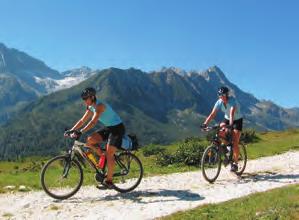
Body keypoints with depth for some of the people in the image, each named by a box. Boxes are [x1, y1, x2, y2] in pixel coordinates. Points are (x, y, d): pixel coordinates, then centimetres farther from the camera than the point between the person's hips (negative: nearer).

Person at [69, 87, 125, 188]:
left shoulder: (100, 105, -23)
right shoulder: (91, 108, 4)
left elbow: (93, 122, -34)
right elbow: (82, 121, 7)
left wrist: (80, 132, -41)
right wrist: (71, 130, -2)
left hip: (117, 128, -8)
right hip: (108, 127, 8)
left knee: (109, 154, -12)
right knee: (89, 141, -9)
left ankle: (109, 181, -2)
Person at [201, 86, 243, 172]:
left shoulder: (232, 101, -28)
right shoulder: (219, 102, -15)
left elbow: (232, 114, -44)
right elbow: (212, 114, -22)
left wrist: (230, 125, -58)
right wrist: (205, 124, -35)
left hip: (237, 120, -5)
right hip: (227, 119, 5)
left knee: (235, 143, -12)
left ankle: (235, 163, 1)